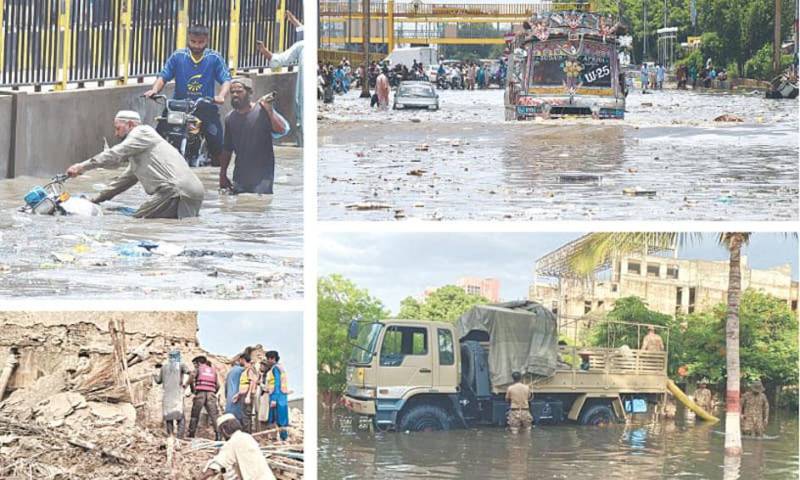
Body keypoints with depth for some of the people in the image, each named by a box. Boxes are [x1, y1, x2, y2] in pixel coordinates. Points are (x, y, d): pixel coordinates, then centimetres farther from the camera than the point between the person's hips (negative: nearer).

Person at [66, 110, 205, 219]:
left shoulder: (143, 132, 2)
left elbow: (115, 155, -7)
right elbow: (125, 179, 36)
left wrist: (82, 167, -5)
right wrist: (95, 199, 35)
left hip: (177, 190, -9)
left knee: (140, 218, -12)